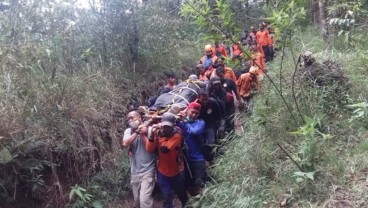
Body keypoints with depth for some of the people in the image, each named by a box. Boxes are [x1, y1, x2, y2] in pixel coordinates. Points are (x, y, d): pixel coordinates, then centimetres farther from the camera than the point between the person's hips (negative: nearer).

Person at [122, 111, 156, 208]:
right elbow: (124, 144, -14)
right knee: (136, 199, 17)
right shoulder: (128, 131, 5)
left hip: (147, 170, -5)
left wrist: (142, 134, -15)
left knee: (144, 200, -14)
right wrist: (136, 132, -15)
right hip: (134, 171, 5)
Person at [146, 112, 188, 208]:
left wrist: (159, 136, -26)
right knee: (167, 197, 5)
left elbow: (164, 149, -31)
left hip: (176, 171, -2)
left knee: (182, 194, 20)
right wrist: (152, 134, -27)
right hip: (162, 172, 2)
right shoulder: (158, 133, -6)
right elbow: (149, 149, -15)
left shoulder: (177, 135, -19)